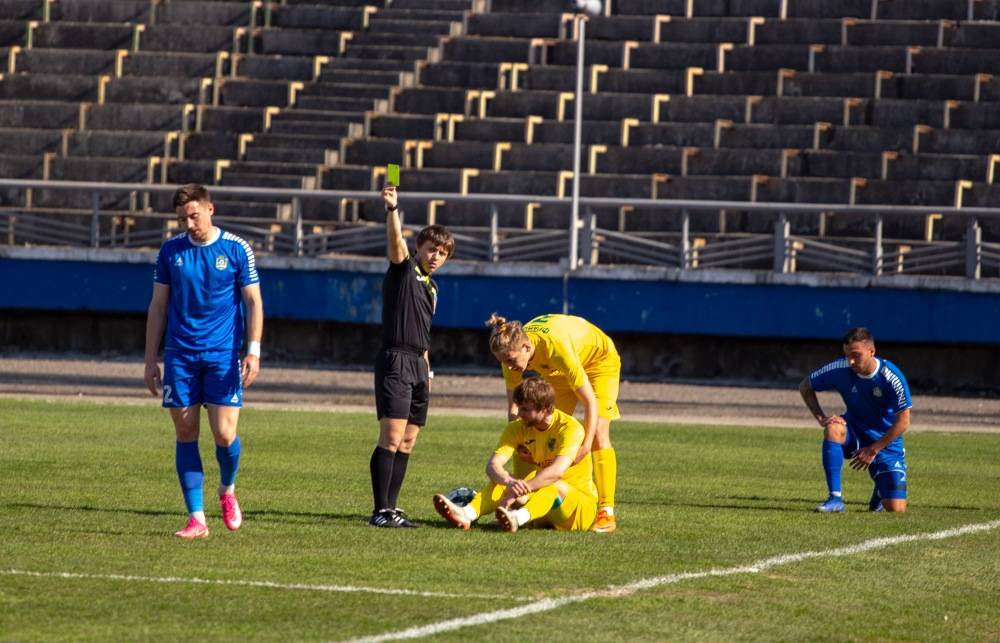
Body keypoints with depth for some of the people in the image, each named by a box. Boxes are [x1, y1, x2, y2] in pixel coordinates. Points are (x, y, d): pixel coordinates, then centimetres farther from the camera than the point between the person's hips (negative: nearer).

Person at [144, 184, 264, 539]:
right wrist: (151, 360, 7)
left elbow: (254, 302, 0)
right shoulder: (171, 251, 5)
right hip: (180, 355, 2)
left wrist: (254, 350, -11)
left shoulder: (237, 249, -2)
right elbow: (158, 307, 10)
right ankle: (196, 518, 4)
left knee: (225, 434, -9)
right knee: (186, 434, 0)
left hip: (223, 355, -2)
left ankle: (227, 490, 22)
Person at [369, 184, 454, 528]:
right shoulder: (403, 270, -2)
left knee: (407, 442, 7)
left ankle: (391, 508, 11)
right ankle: (381, 511, -18)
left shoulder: (431, 288, 21)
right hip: (395, 360, -8)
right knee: (391, 438, -15)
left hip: (417, 364, 9)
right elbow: (395, 242, -22)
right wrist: (392, 209, -39)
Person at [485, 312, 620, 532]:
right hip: (559, 372, 6)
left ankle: (607, 512, -17)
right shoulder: (513, 351, -26)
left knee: (599, 434, -16)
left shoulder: (557, 348, -44)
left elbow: (590, 400, -38)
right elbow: (513, 408, -15)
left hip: (599, 359, -6)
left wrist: (586, 446, -40)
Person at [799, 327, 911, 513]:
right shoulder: (840, 369, -16)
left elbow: (903, 422, -19)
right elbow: (805, 387, -1)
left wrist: (873, 450, -18)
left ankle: (880, 490, 30)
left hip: (886, 442, -2)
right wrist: (821, 418, -14)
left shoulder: (891, 378, -23)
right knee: (833, 428, -35)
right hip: (855, 434, 2)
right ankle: (835, 499, -30)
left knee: (896, 509, -10)